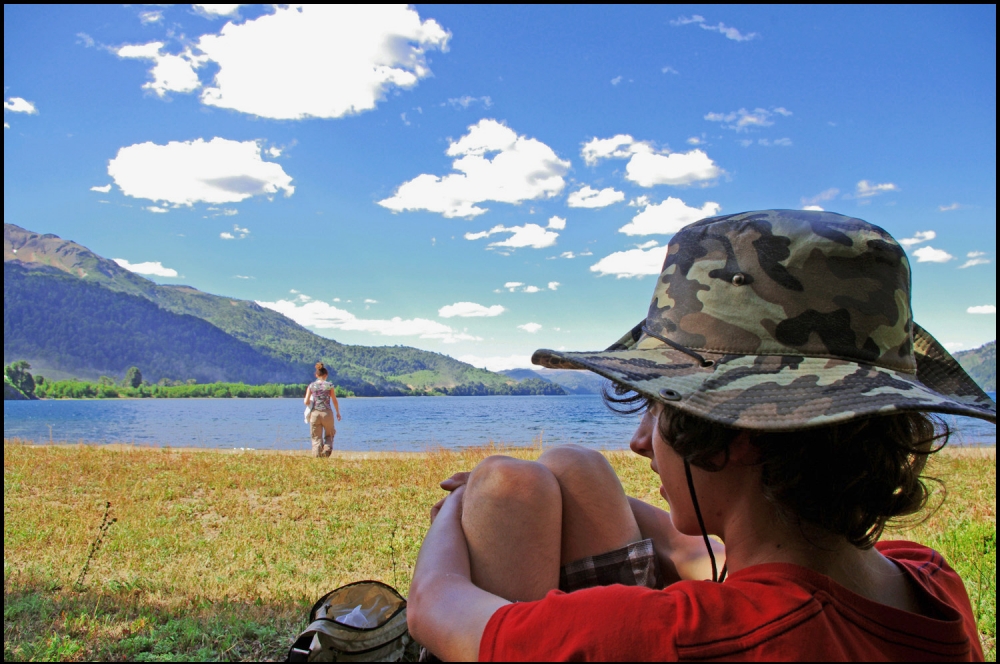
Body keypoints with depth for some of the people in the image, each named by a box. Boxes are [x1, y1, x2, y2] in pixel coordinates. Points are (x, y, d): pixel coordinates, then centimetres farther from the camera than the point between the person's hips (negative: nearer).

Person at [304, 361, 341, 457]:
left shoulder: (311, 386, 2)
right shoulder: (329, 385, -2)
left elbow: (306, 402, 0)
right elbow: (334, 401, 1)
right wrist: (338, 413, 13)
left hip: (314, 413, 1)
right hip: (327, 413, -1)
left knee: (316, 437, 9)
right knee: (329, 435, 18)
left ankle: (317, 455, -1)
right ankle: (327, 449, -5)